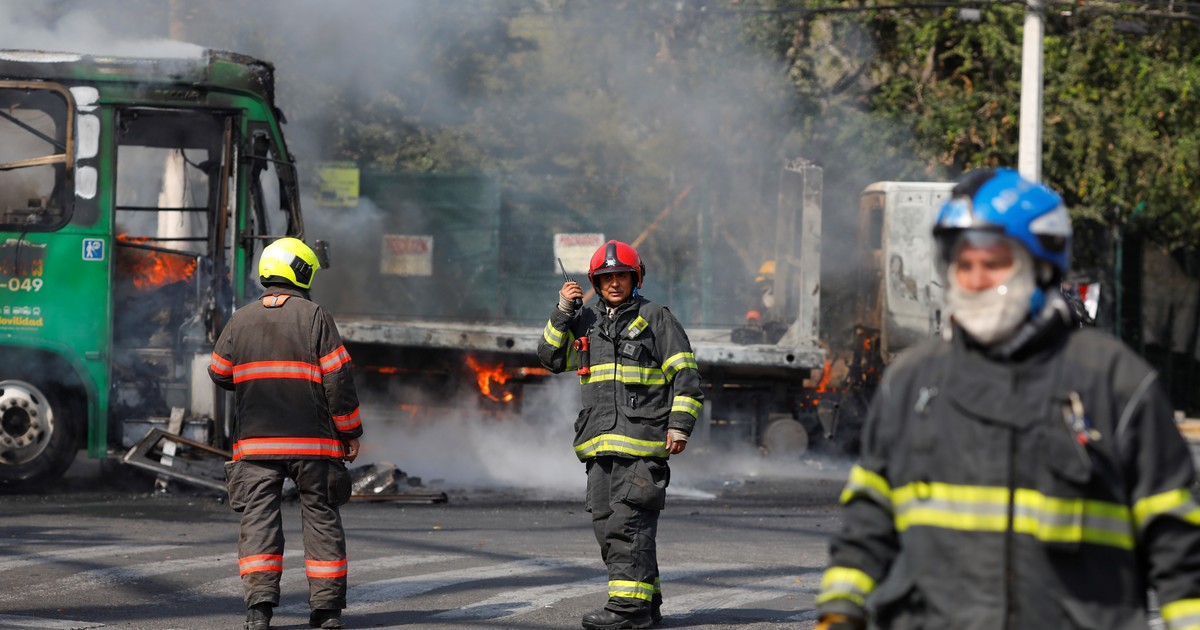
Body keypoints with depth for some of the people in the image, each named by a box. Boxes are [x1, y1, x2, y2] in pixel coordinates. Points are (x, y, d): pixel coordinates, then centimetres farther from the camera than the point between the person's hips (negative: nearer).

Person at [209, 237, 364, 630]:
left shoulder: (240, 321, 5)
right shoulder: (315, 318, -4)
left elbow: (220, 375, 13)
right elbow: (338, 379, -6)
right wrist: (350, 432, 2)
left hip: (255, 441, 2)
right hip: (312, 441, -2)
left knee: (258, 519, 1)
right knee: (321, 517, 8)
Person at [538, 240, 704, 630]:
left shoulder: (655, 318, 2)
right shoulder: (587, 322, 18)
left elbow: (685, 374, 0)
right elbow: (552, 358, 15)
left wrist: (679, 424, -9)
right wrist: (563, 312, 5)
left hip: (643, 439, -7)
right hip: (601, 443, 7)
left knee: (628, 522, -14)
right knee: (606, 523, 6)